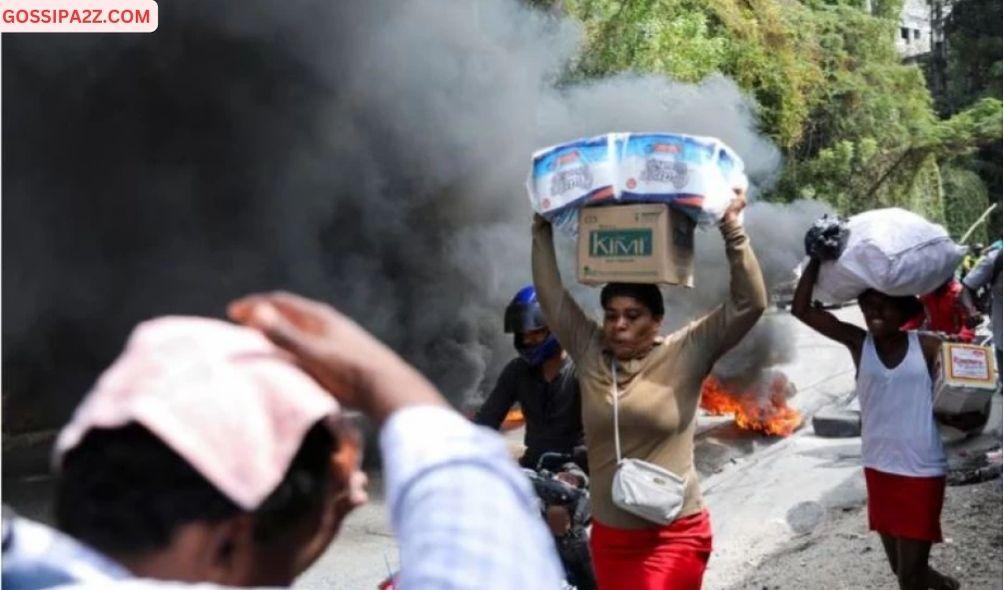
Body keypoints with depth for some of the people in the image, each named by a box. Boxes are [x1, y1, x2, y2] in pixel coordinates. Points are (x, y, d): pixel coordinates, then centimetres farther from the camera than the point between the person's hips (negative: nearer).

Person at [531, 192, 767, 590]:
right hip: (608, 533, 5)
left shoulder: (685, 354, -6)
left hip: (673, 535, -4)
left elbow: (750, 303, -11)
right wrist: (542, 229, 4)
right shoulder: (590, 352, 2)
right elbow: (551, 296, 6)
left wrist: (731, 228, -15)